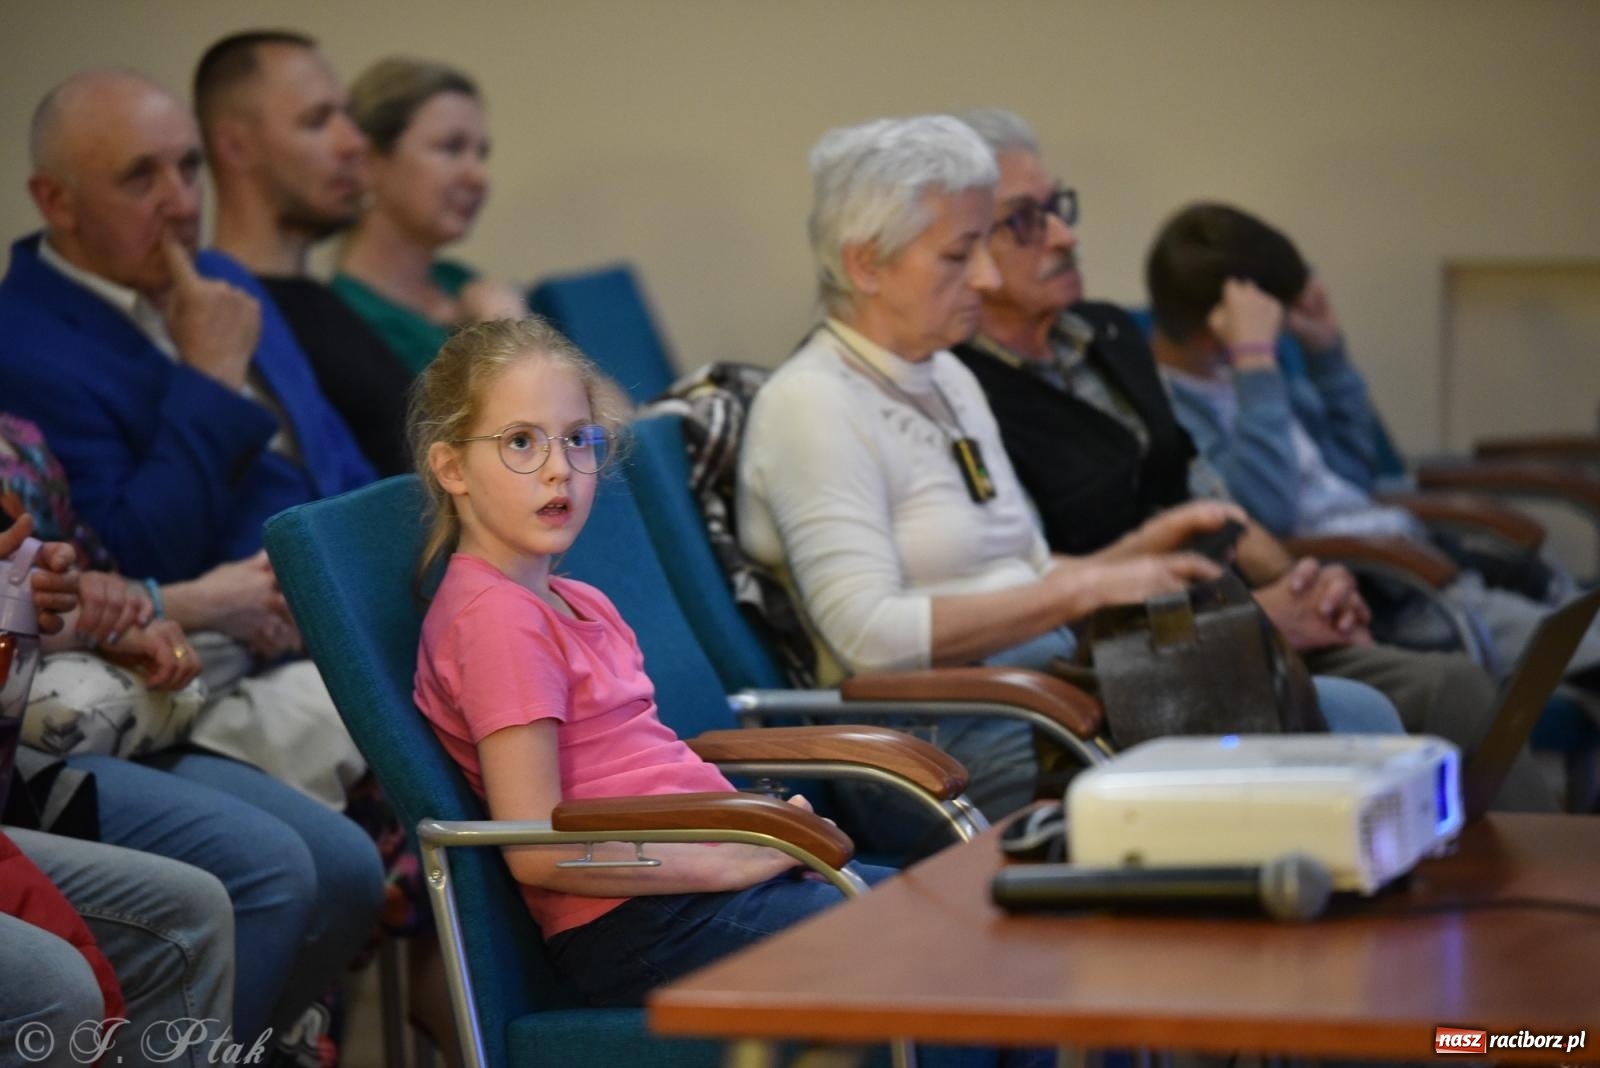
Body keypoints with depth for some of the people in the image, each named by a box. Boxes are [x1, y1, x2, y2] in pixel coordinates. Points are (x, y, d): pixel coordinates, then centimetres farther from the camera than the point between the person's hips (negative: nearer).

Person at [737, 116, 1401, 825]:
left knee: (1358, 715, -8)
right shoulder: (809, 407, -9)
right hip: (951, 740, -9)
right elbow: (871, 635, -20)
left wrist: (1140, 551, 7)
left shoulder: (950, 382, 19)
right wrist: (1081, 591, -20)